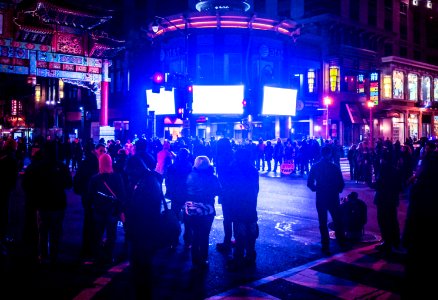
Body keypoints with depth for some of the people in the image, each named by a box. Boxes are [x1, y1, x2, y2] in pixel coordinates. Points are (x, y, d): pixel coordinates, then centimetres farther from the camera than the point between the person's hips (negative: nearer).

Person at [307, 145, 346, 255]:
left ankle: (325, 246, 10)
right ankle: (341, 242, 26)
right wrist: (337, 190, 10)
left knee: (323, 223, 8)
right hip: (333, 198, -1)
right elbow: (341, 184, -9)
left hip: (320, 198, 1)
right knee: (337, 221, 17)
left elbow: (309, 183, -6)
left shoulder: (315, 167, -5)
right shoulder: (335, 167, -10)